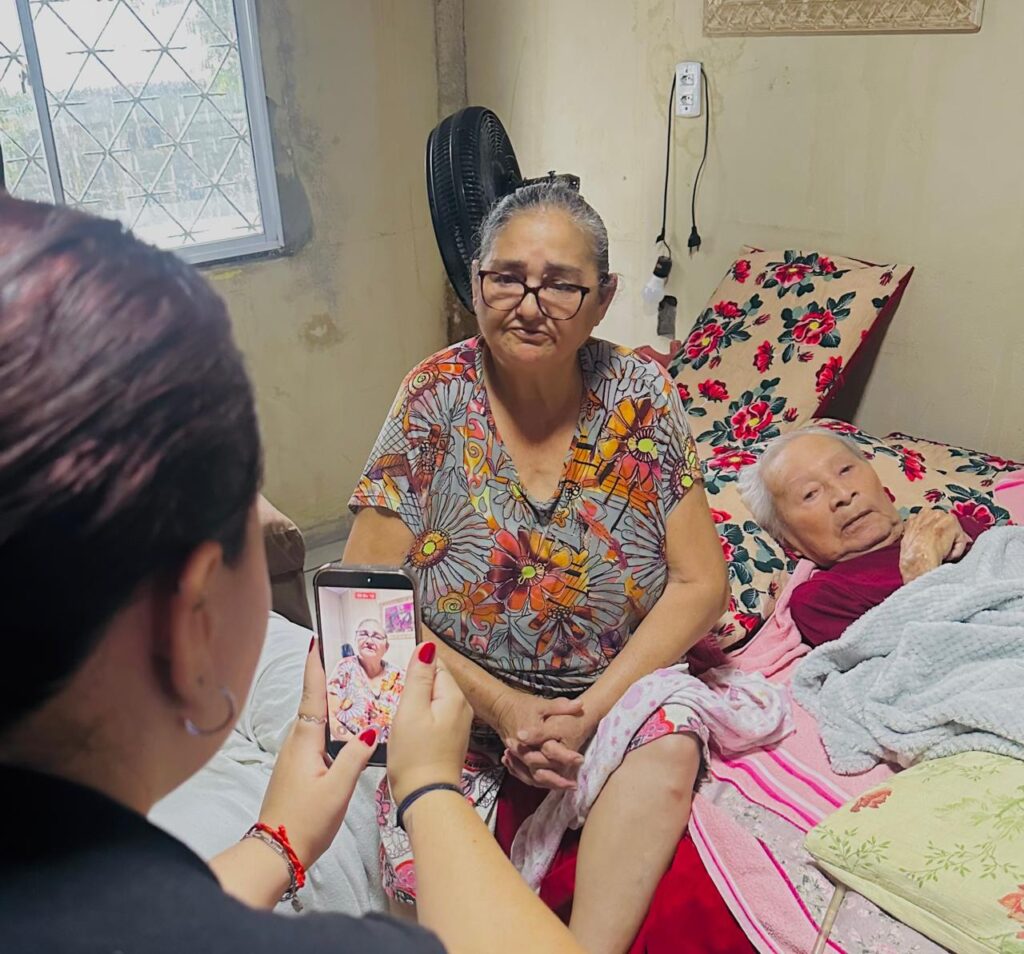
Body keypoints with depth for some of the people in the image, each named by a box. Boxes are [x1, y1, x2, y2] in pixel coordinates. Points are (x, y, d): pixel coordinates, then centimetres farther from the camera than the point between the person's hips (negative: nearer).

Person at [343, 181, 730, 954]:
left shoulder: (642, 397, -6)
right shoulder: (436, 397, -10)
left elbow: (700, 585, -5)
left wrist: (590, 710, -17)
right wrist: (502, 706, -16)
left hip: (615, 693, 2)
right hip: (459, 696, -1)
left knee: (671, 742, -29)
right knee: (426, 879, -25)